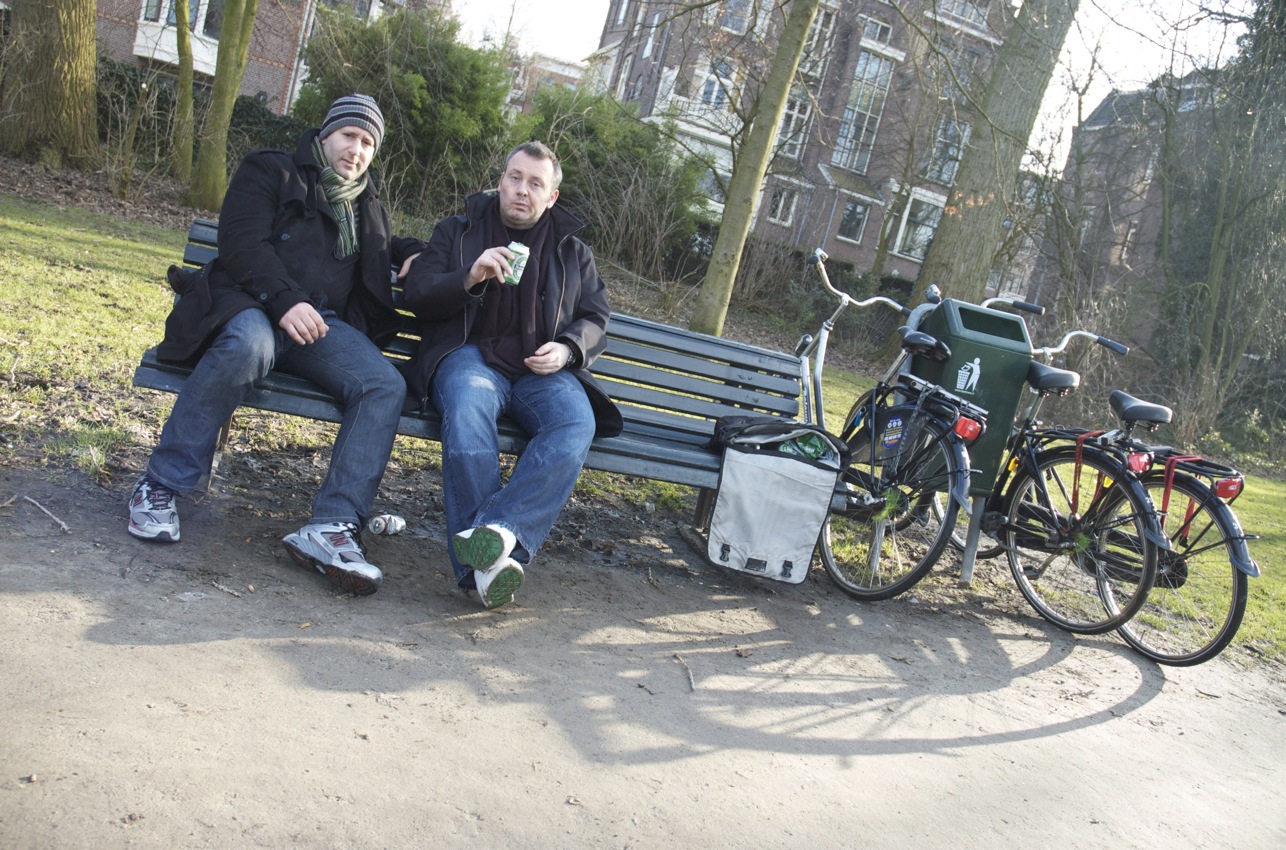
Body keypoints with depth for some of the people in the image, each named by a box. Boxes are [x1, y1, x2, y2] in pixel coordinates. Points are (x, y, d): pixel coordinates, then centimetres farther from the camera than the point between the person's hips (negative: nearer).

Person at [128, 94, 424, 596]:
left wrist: (411, 253, 22)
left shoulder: (367, 206, 30)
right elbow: (241, 241, -3)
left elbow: (378, 252, 48)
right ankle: (160, 487, -27)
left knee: (385, 385, -26)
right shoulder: (270, 172, 13)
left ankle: (330, 528, -35)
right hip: (251, 305, -4)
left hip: (323, 327, 5)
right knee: (249, 343, -42)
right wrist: (285, 299, -20)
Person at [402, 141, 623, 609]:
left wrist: (568, 349, -4)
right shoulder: (457, 231, 18)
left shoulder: (574, 252, 23)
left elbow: (596, 318, 20)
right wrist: (470, 278, -13)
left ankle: (495, 530, -44)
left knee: (577, 425, -33)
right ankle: (494, 553, -40)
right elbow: (416, 294, 8)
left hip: (542, 368, 2)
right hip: (471, 356, -1)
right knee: (467, 410, -39)